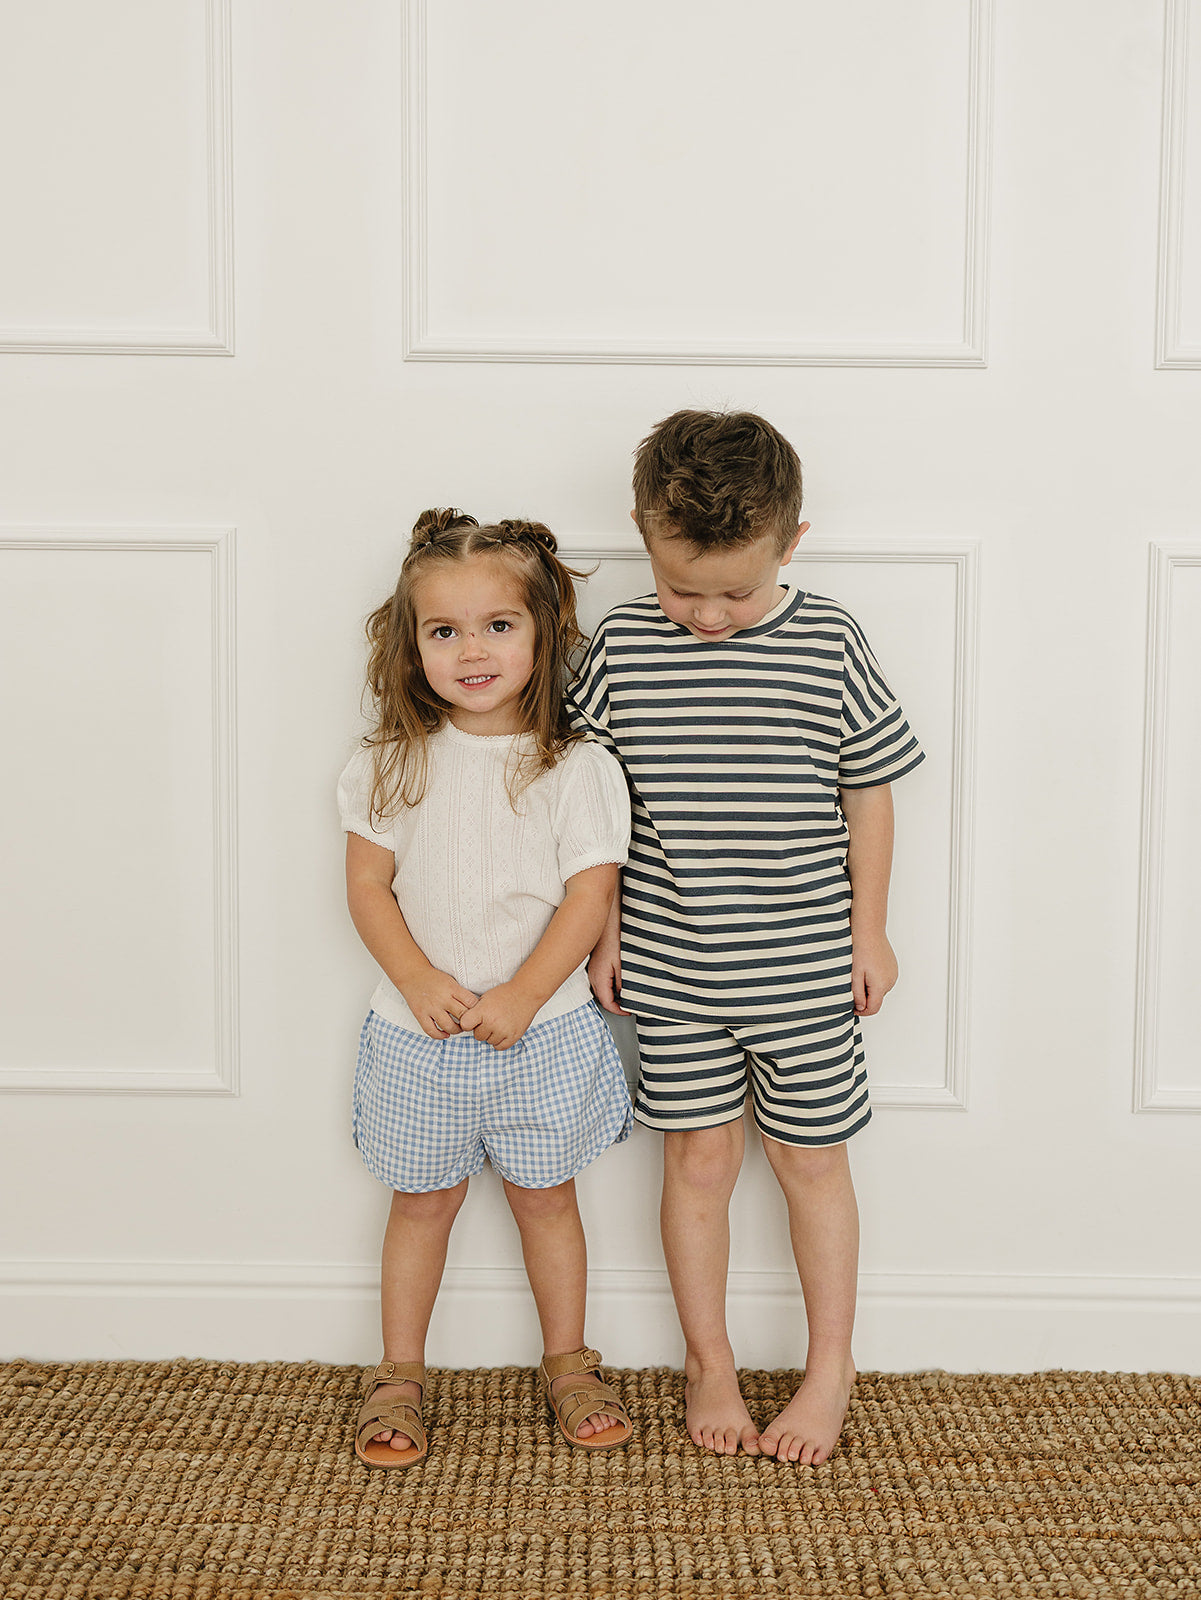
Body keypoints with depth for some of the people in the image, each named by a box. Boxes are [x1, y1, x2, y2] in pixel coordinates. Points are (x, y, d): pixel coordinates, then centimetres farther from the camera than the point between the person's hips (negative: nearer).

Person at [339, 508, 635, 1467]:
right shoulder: (391, 766, -3)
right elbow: (368, 886, -2)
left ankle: (569, 1363, 32)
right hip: (419, 1036, 1)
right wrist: (419, 981, -16)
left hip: (544, 1032, -1)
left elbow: (588, 897, -11)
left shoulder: (578, 769, -9)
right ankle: (399, 1374, 30)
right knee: (423, 1201, 14)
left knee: (545, 1196, 13)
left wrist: (520, 996, -19)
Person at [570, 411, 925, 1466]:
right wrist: (604, 931, 4)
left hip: (804, 966, -1)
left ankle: (831, 1369, 30)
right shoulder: (625, 644, -6)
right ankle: (709, 1361, 31)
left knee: (811, 1161, 11)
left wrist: (869, 932, 2)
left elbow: (870, 792, 0)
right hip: (671, 965, 1)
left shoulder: (829, 645, -10)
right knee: (698, 1156, 11)